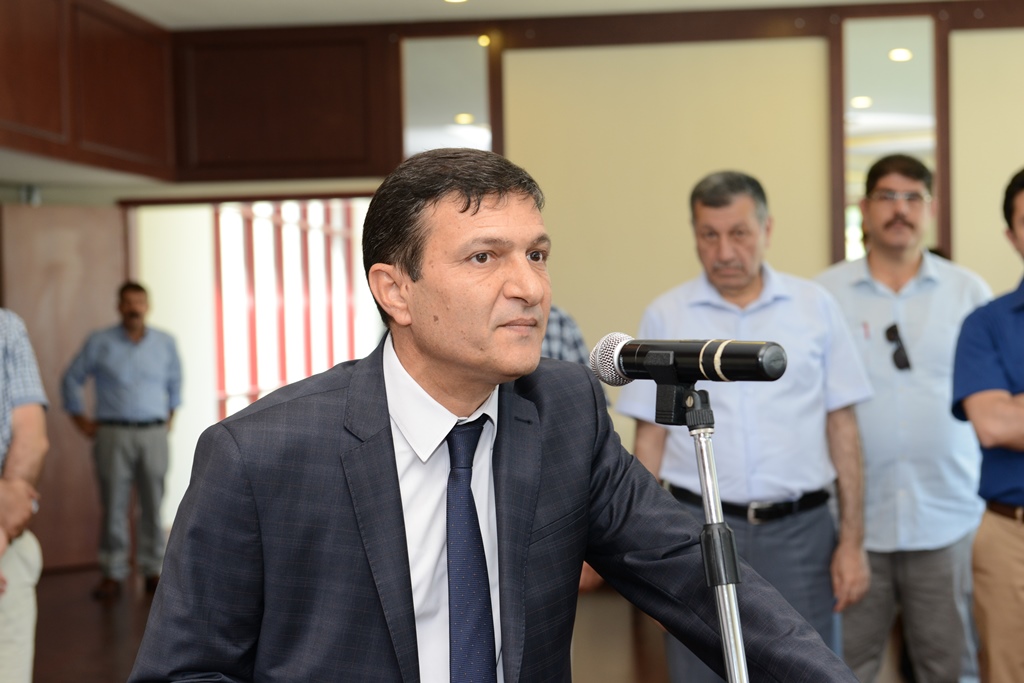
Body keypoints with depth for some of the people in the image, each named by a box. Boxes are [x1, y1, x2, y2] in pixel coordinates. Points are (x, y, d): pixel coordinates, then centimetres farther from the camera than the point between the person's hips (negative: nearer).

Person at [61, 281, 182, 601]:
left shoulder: (165, 343, 9)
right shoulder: (99, 343, 3)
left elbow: (174, 379, 25)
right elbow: (72, 379, 11)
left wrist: (169, 414, 18)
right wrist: (81, 420, 7)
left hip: (154, 433, 2)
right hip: (113, 434, -2)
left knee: (153, 505, 2)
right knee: (114, 505, -3)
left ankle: (152, 569, 11)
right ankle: (112, 574, 3)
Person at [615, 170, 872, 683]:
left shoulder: (815, 306, 3)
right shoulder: (665, 316, 2)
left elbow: (841, 424, 5)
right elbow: (650, 436, 4)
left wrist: (853, 539, 2)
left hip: (800, 529, 1)